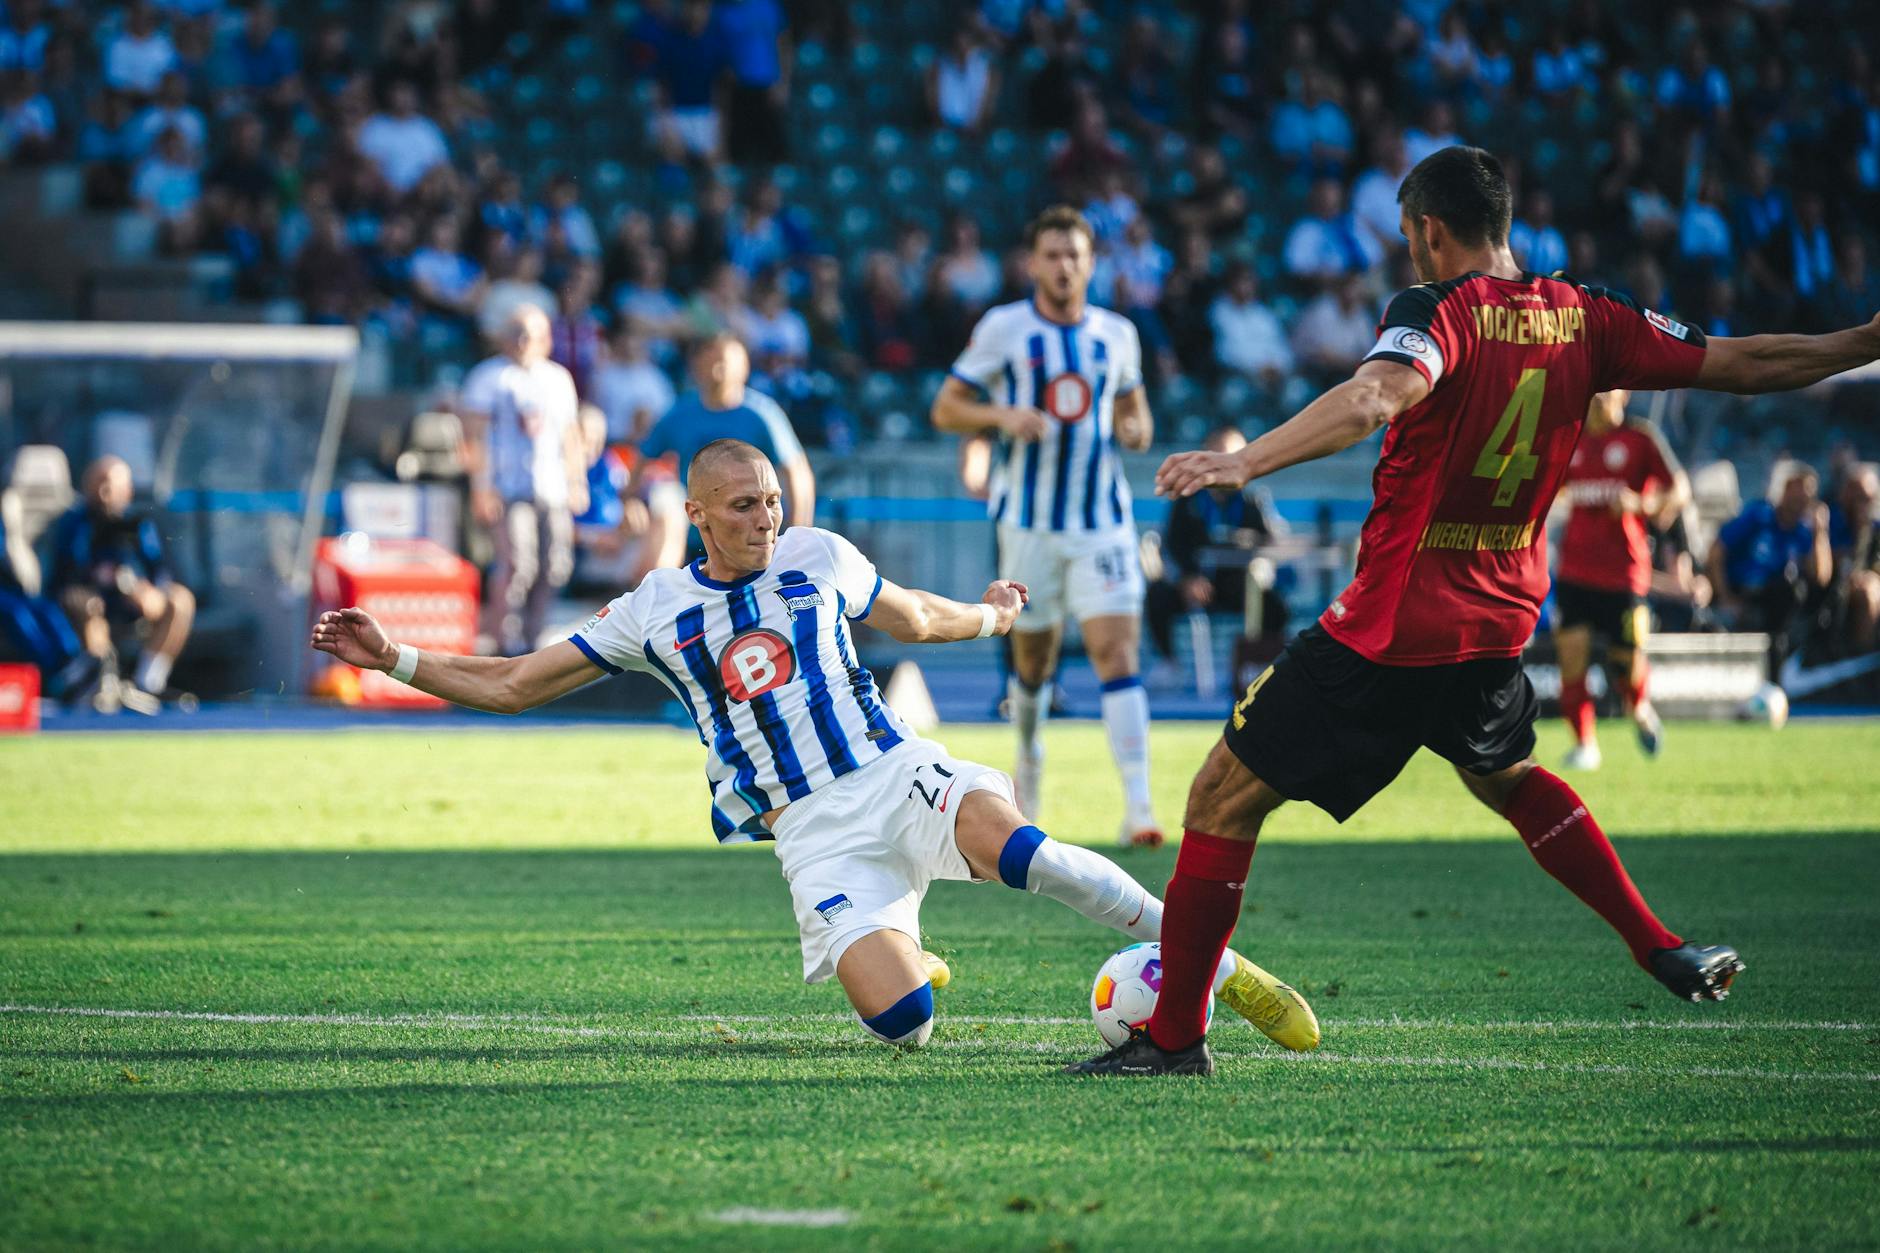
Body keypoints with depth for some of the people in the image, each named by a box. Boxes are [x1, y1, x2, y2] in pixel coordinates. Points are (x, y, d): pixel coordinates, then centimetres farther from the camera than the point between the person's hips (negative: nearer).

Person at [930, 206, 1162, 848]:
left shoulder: (1116, 333, 7)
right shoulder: (1003, 328, -2)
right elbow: (945, 409, 0)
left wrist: (1136, 428, -1)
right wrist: (1003, 417, -19)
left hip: (1102, 522, 1)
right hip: (1030, 521, -1)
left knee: (1117, 650, -14)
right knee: (1033, 657, 10)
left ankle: (1138, 806, -20)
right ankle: (1029, 753, 42)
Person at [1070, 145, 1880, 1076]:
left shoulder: (1438, 312, -14)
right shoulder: (1583, 318, 4)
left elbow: (1376, 401, -34)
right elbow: (1740, 365, 7)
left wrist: (1244, 463, -44)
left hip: (1391, 630, -7)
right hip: (1497, 621, 7)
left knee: (1225, 797, 1)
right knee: (1505, 776, 35)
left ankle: (1175, 1036, 1)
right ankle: (1664, 951, 29)